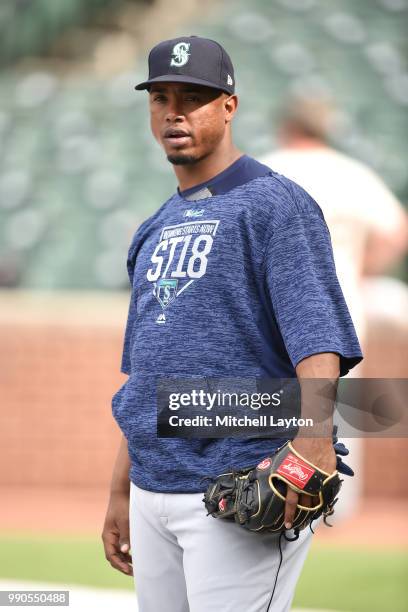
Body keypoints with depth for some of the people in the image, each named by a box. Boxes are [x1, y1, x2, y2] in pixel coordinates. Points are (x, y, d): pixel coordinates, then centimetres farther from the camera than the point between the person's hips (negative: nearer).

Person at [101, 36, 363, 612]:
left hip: (243, 496, -8)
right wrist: (121, 493, 21)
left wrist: (314, 434, -35)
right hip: (153, 493, 8)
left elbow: (318, 332, -20)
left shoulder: (277, 205, -6)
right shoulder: (156, 231, 19)